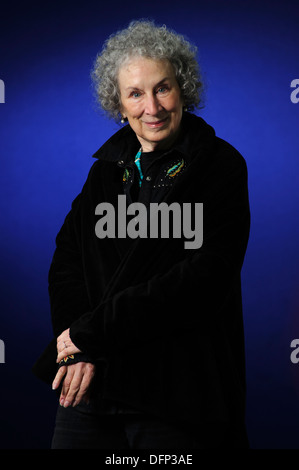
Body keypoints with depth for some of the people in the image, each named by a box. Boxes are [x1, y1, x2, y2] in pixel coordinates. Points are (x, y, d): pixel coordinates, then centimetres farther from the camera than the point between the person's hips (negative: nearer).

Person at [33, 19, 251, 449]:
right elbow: (67, 257, 5)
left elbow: (204, 279, -15)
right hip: (92, 383, 5)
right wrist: (77, 351, -12)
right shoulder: (110, 166, 11)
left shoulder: (221, 166, -5)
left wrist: (90, 332, -15)